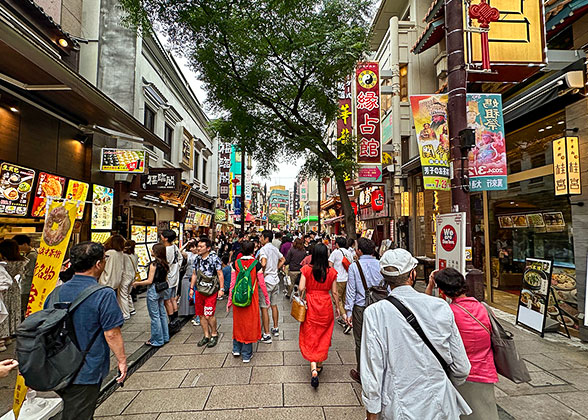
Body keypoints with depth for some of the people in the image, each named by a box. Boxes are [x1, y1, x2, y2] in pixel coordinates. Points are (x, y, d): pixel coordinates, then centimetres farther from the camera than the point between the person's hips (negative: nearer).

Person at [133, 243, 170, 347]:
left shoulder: (153, 264, -16)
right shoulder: (165, 264, 6)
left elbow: (149, 281, -16)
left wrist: (137, 283, -4)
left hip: (153, 290, -8)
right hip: (161, 290, 8)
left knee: (155, 316, 1)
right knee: (162, 314, 15)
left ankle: (157, 341, 10)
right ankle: (165, 337, 25)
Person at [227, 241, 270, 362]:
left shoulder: (236, 263, -5)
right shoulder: (256, 264, -10)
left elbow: (232, 283, -2)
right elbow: (261, 283, -6)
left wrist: (229, 301, 7)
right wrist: (266, 297, 7)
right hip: (252, 298, -2)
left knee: (238, 322, 20)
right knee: (250, 323, 9)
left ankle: (236, 349, 32)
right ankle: (246, 354, 18)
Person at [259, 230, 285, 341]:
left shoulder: (263, 249, -15)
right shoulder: (275, 249, 10)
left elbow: (263, 263, -29)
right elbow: (283, 260, 22)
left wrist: (262, 273, -14)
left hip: (267, 281, -8)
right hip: (275, 280, 8)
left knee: (264, 308, -1)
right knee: (274, 305, 19)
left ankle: (266, 335, 3)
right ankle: (275, 329, 31)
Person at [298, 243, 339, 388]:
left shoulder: (306, 269, -10)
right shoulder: (331, 271, -7)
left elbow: (301, 288, -15)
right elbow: (334, 292, -2)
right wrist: (337, 307, 11)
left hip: (311, 306, -1)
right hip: (326, 306, 1)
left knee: (310, 337, 8)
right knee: (323, 337, 18)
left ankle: (313, 369, -6)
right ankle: (319, 365, 32)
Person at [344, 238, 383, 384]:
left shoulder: (354, 266, -10)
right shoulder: (380, 265, -2)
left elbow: (351, 291, -8)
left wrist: (348, 311, -3)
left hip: (360, 308, -3)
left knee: (360, 341, 10)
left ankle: (362, 374, 23)